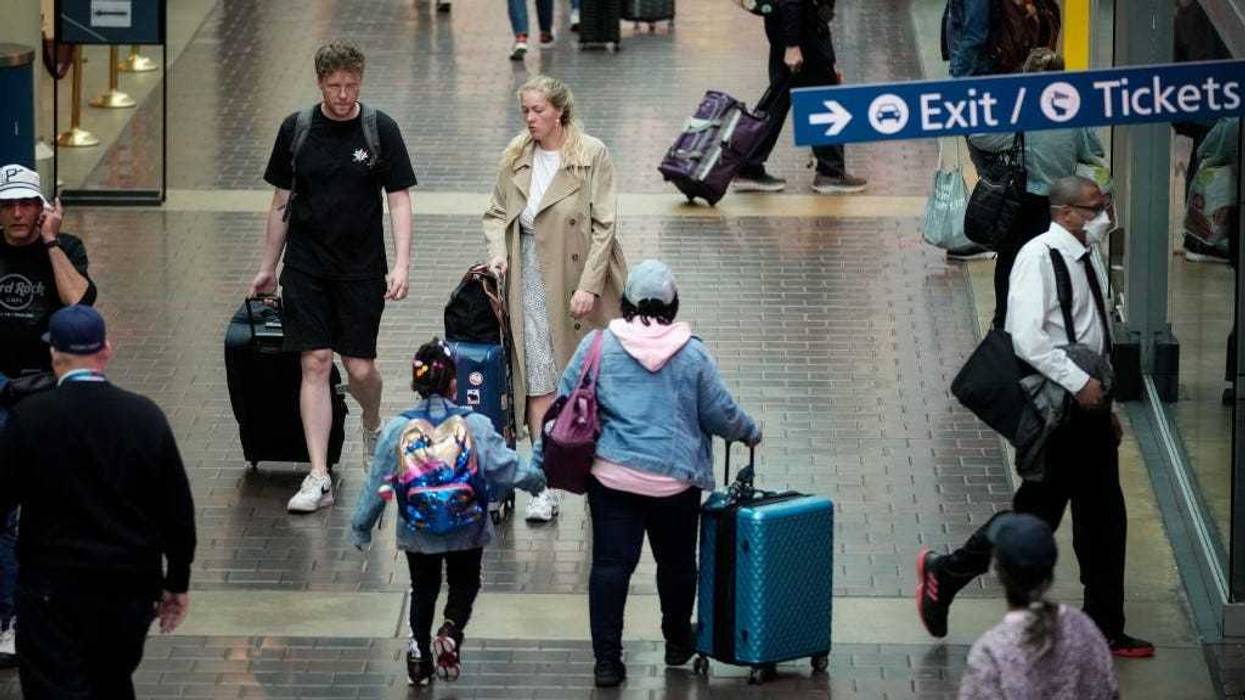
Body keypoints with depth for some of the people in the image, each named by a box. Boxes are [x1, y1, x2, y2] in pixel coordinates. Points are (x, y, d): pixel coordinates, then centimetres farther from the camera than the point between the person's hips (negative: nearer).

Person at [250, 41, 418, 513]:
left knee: (360, 368, 0)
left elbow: (399, 202, -3)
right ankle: (318, 478, -5)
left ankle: (372, 428, 35)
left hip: (361, 269, -1)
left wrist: (401, 265, -14)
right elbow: (281, 203, 10)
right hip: (306, 266, 1)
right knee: (315, 362, -5)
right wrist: (267, 268, 12)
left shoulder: (380, 130, -4)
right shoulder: (296, 130, 1)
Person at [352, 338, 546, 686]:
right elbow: (508, 467, -11)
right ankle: (451, 631, -8)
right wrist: (535, 479, 11)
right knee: (464, 585, 19)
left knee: (422, 591, 20)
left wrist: (361, 526, 10)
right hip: (466, 528, -1)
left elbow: (377, 485, -4)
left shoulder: (397, 430, -11)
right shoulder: (476, 426, -15)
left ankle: (420, 652, 8)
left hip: (417, 533, 1)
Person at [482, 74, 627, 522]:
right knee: (538, 381, -3)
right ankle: (545, 488, -2)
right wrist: (498, 250, -4)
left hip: (579, 276, -3)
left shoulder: (592, 155, -8)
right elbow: (497, 212, 16)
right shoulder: (516, 157, 5)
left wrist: (588, 285, -16)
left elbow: (603, 225, -10)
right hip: (532, 277, 3)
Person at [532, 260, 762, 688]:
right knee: (676, 562, 18)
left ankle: (606, 659, -1)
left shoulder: (598, 346, -4)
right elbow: (720, 414, 3)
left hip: (613, 476, 0)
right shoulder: (693, 354, -4)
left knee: (610, 563, 3)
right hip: (676, 480, 0)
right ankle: (678, 643, 35)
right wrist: (749, 433, 24)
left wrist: (542, 461, 8)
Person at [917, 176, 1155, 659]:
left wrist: (1105, 405, 19)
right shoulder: (1039, 258, -15)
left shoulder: (1085, 260, 12)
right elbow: (1028, 337, -24)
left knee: (1103, 519, 11)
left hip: (1088, 405, 9)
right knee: (1036, 514, -3)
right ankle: (945, 573, 15)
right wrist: (1079, 383, -24)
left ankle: (1104, 629, 19)